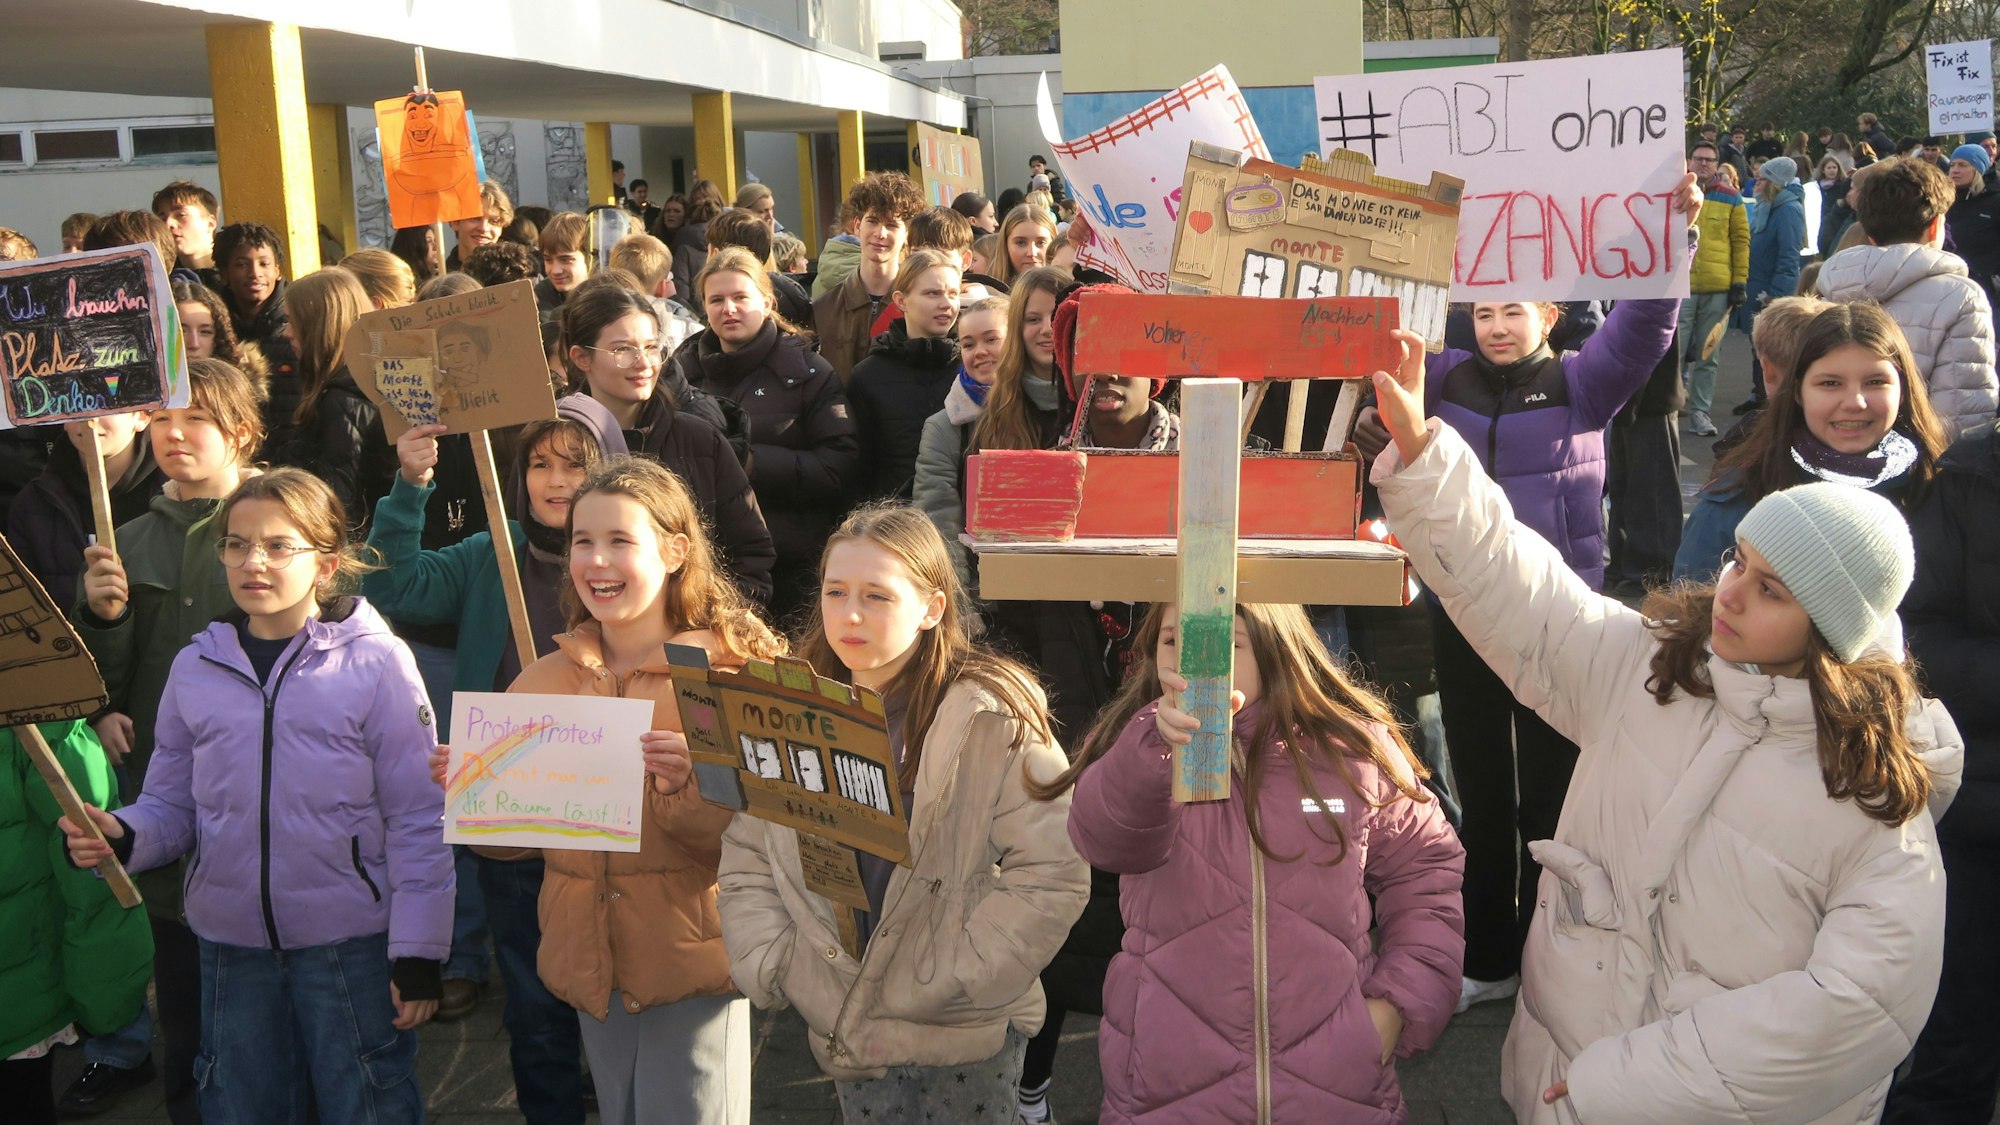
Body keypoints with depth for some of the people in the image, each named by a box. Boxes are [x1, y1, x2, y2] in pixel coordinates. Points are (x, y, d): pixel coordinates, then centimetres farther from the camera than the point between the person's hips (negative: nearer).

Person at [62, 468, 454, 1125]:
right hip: (230, 943, 4)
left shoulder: (375, 661, -9)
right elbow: (172, 805, 9)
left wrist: (418, 954, -10)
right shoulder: (196, 666, 3)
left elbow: (417, 820, -8)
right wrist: (121, 836, -14)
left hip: (352, 944, -4)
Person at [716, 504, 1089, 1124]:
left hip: (965, 1036, -4)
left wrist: (947, 981, -17)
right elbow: (745, 861, 7)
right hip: (846, 1032, 4)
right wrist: (773, 966, -7)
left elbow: (1051, 877, -16)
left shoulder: (992, 717, -14)